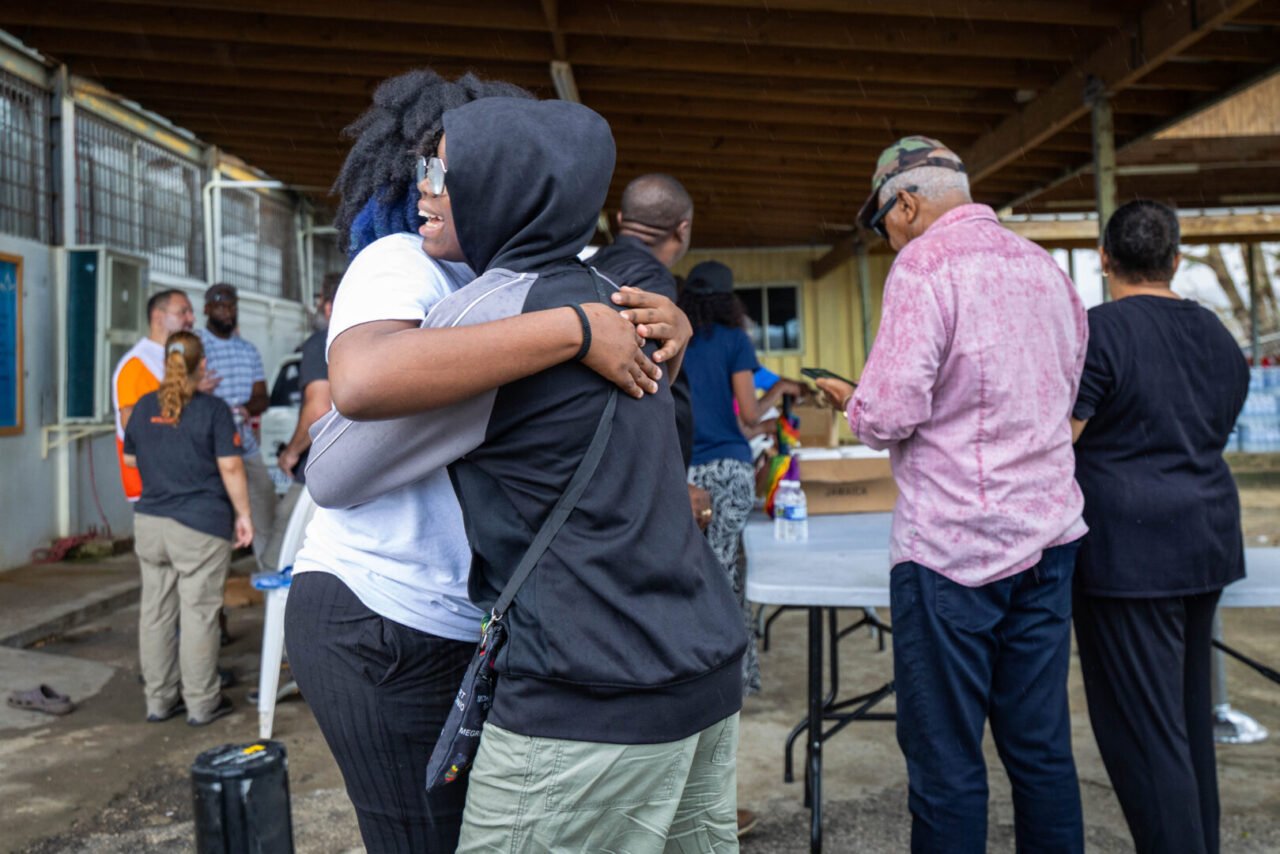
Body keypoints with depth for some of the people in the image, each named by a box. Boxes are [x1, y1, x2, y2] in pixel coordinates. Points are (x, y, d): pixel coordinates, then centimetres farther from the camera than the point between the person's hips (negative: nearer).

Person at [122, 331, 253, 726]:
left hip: (149, 522, 6)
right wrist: (243, 514, -5)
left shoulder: (143, 408, 7)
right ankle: (202, 703, 9)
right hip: (200, 527, -5)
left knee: (155, 611, 12)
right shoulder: (212, 409, -9)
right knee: (198, 612, 1)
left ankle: (159, 700, 21)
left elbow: (130, 459, 19)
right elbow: (230, 467, -12)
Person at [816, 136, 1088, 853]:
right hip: (1048, 533, 8)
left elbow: (890, 415, -19)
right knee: (1042, 746, 15)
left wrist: (851, 399, 2)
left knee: (946, 760, 3)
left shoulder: (925, 263, -11)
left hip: (955, 545, -7)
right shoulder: (1044, 265, 12)